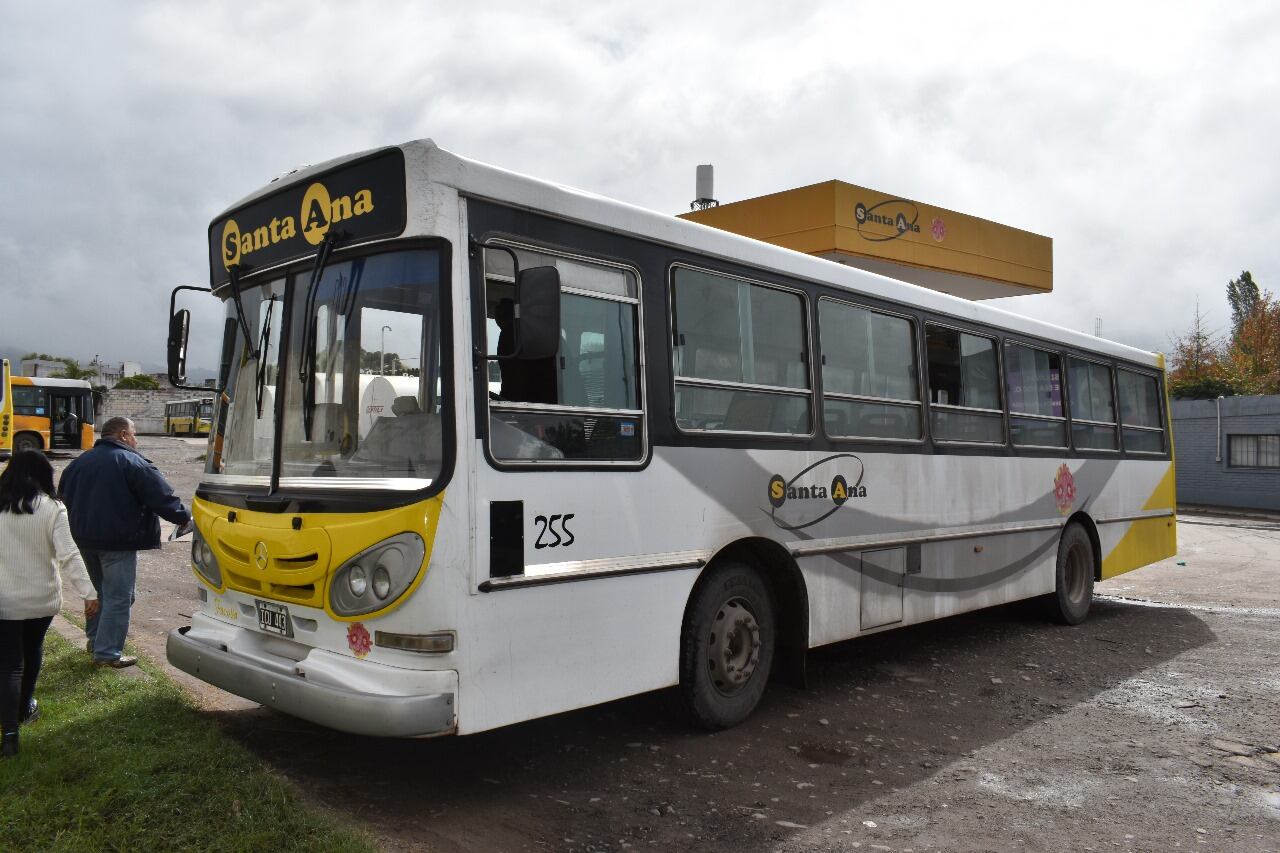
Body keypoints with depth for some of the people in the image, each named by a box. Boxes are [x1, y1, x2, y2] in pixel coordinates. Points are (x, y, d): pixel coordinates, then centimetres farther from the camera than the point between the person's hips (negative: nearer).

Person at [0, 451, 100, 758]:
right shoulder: (52, 509, -11)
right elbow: (68, 556, -17)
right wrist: (89, 592, -16)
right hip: (42, 597, 0)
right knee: (33, 649, 24)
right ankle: (25, 707, 41)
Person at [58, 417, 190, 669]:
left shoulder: (80, 462, 14)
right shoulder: (132, 462, -11)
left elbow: (64, 495, 23)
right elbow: (161, 496, -16)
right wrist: (184, 518, -8)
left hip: (85, 538, 8)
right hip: (118, 541, -8)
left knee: (98, 590, 25)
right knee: (118, 597, -3)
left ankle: (95, 638, 35)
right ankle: (107, 653, -4)